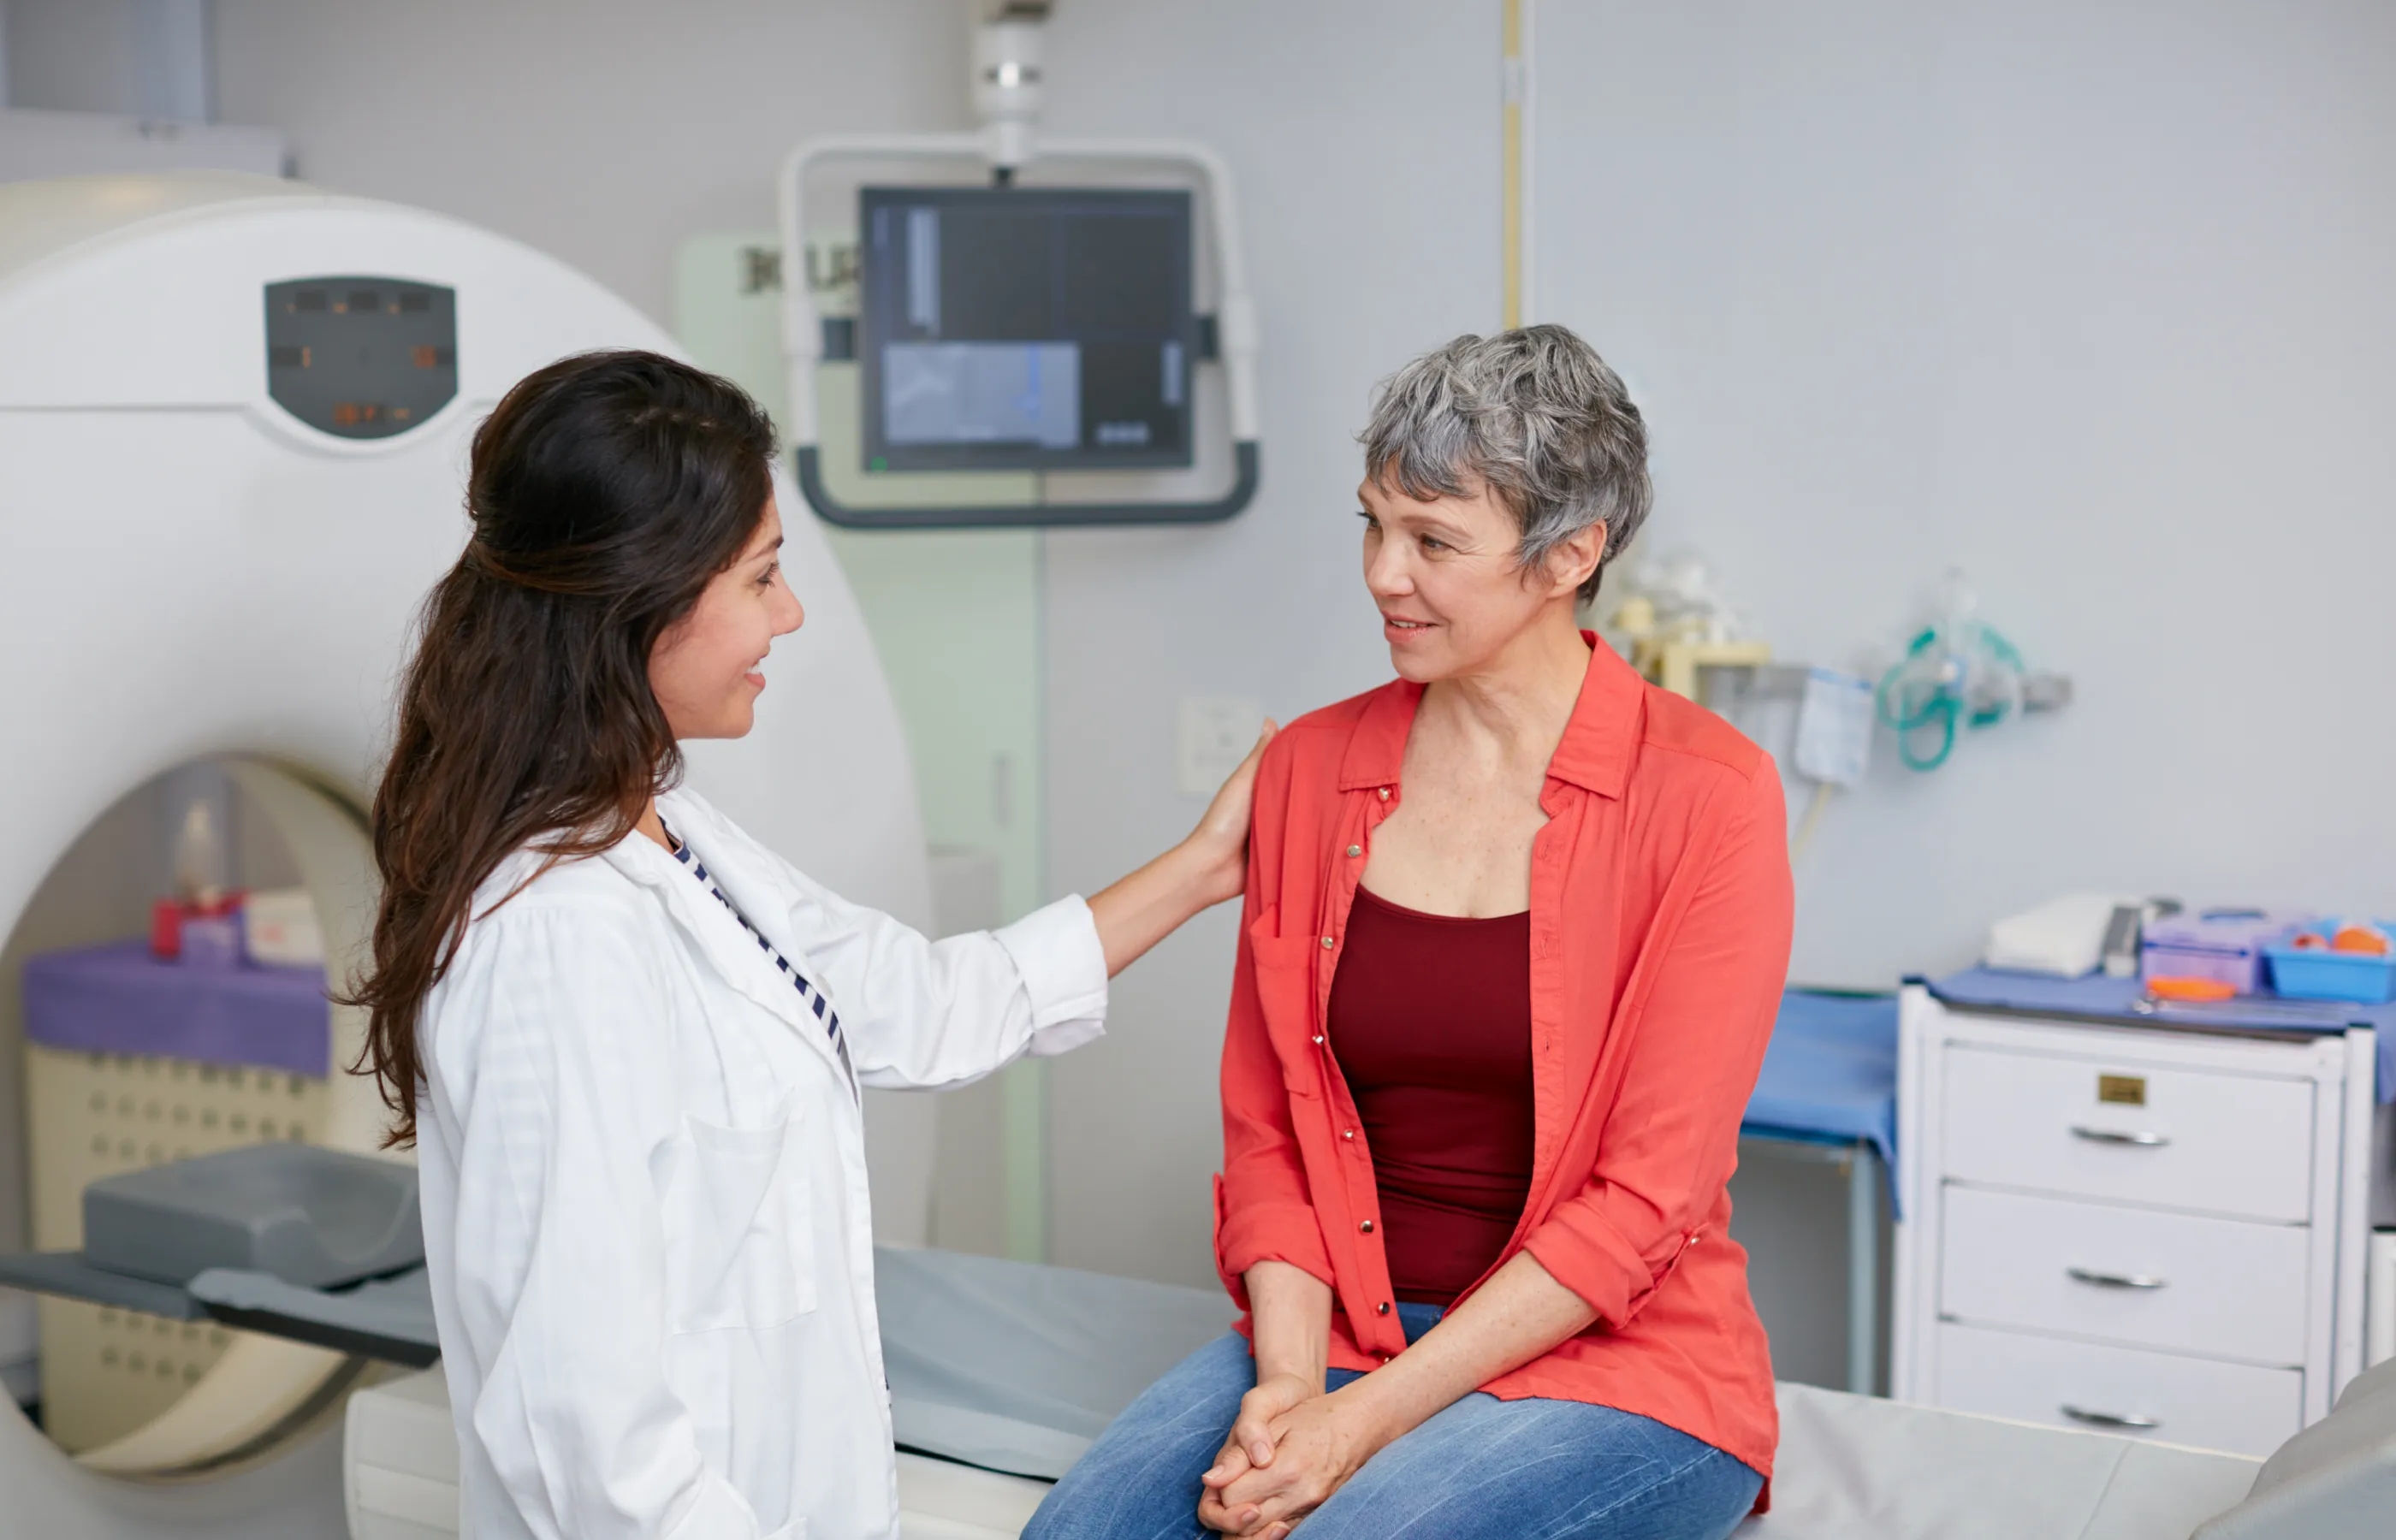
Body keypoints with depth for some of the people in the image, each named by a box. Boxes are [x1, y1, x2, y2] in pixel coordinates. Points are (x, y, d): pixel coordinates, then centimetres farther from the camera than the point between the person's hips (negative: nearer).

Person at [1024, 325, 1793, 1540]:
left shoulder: (1708, 797, -8)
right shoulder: (1311, 768, 6)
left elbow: (1647, 1197, -11)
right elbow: (1267, 1127, 7)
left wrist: (1368, 1418, -15)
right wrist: (1287, 1381, -10)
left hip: (1615, 1363, -4)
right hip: (1341, 1335, 4)